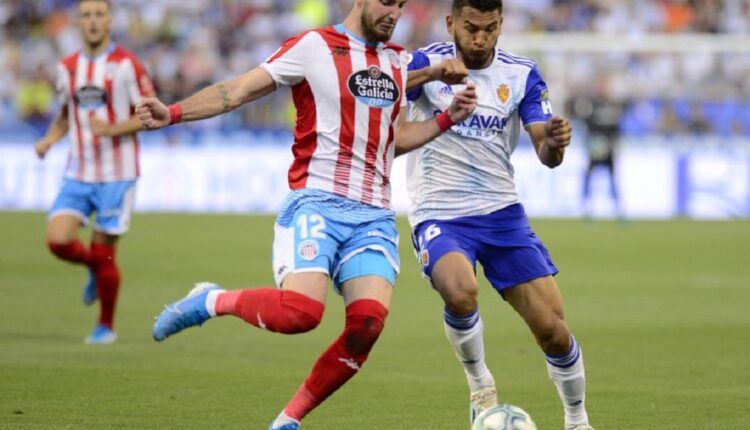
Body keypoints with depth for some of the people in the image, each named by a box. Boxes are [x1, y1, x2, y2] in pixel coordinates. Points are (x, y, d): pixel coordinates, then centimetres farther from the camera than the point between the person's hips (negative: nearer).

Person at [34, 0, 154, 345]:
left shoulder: (127, 65, -7)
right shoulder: (67, 69, 8)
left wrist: (112, 129, -20)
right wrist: (49, 139, 1)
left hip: (116, 176, -4)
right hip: (78, 173, 4)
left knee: (103, 253, -2)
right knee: (57, 240, -12)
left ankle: (106, 326, 18)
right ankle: (94, 268, 21)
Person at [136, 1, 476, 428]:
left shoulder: (398, 61, 17)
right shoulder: (315, 47, -1)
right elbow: (237, 91, -4)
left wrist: (447, 118, 14)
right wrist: (172, 113, -16)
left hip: (375, 215, 5)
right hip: (317, 202, -5)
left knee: (369, 322, -16)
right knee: (300, 311, -27)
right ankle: (211, 301, 3)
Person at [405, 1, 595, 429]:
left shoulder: (522, 74, 2)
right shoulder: (429, 63, -5)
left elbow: (547, 154, -4)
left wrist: (554, 144, -29)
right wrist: (428, 74, -38)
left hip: (501, 212, 3)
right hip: (439, 215, -2)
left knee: (552, 328, -5)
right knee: (461, 292, -33)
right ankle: (480, 384, -5)